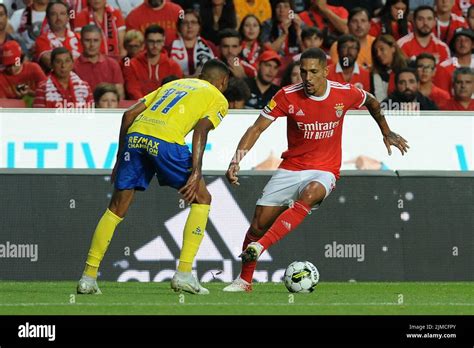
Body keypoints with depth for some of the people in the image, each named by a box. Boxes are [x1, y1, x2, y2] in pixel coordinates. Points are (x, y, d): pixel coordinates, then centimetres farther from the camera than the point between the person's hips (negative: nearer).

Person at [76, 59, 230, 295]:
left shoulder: (172, 85, 35)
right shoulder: (218, 99, 20)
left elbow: (129, 114, 25)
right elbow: (201, 129, 0)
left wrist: (120, 158, 28)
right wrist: (196, 172, -8)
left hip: (135, 135, 5)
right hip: (165, 140, -5)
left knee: (116, 208, 15)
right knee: (202, 199, 13)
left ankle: (88, 277, 12)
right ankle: (184, 274, 5)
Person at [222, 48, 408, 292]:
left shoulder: (345, 93, -9)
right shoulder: (287, 96, -12)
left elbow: (371, 102, 15)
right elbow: (257, 128, -11)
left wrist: (386, 132, 22)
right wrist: (236, 160, -22)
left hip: (324, 171, -1)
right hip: (291, 168, 1)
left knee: (308, 195, -37)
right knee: (259, 223, -4)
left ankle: (259, 246, -44)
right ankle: (244, 280, 19)